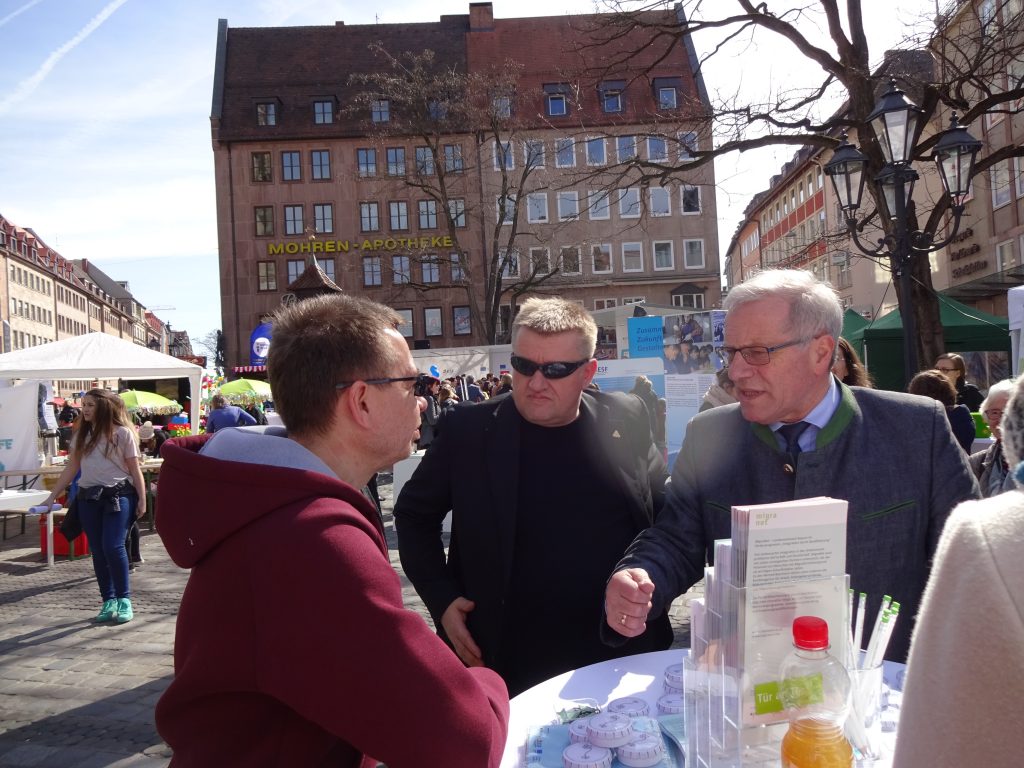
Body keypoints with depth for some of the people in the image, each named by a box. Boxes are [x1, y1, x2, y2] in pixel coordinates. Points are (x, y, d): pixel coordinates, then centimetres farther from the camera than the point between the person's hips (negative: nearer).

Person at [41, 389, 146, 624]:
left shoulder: (122, 433, -1)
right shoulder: (81, 434, 13)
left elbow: (134, 469, 0)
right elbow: (71, 469, 15)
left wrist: (142, 499, -5)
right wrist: (52, 497, 11)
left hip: (118, 495, -5)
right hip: (88, 498, 5)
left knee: (113, 547, -15)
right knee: (98, 551, 6)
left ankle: (124, 600, -2)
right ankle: (109, 602, 14)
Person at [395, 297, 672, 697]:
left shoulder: (625, 419, -2)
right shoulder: (468, 430, -8)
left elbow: (667, 512, 12)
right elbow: (413, 514, 5)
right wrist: (442, 599, -3)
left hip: (624, 658, 2)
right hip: (510, 665, -2)